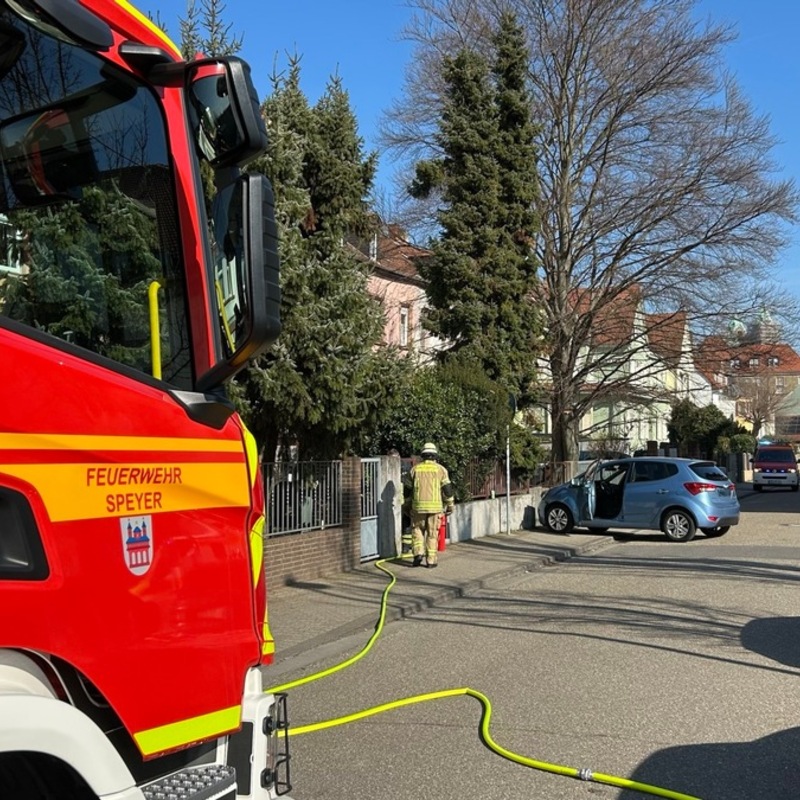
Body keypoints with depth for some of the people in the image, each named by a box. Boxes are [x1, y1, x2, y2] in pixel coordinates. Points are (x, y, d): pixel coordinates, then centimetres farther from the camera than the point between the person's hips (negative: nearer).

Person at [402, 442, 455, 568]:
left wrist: (408, 502, 23)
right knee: (432, 533, 6)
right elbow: (447, 489, -1)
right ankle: (431, 560, 7)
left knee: (417, 530, 16)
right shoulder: (440, 469, 1)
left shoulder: (415, 469, 5)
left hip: (418, 506, 0)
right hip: (435, 506, 0)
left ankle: (418, 553, -1)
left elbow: (407, 489, 9)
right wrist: (450, 505, 8)